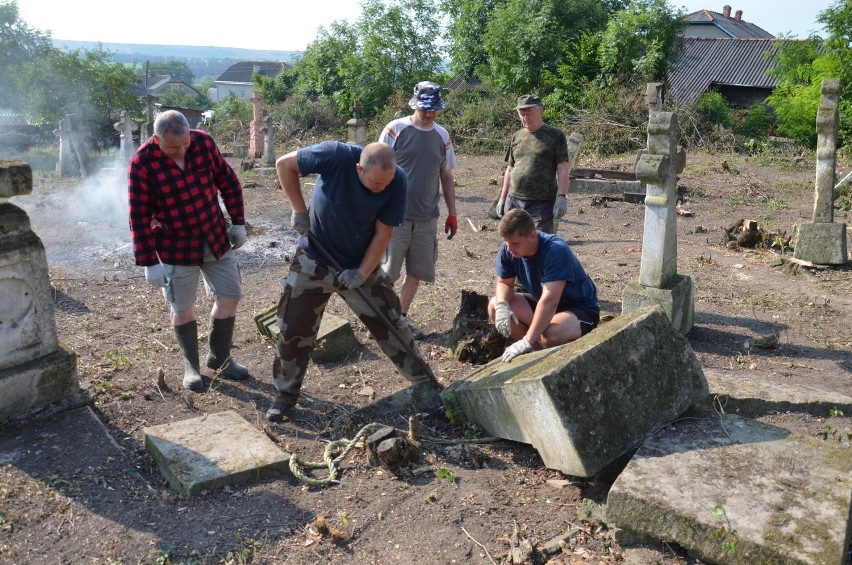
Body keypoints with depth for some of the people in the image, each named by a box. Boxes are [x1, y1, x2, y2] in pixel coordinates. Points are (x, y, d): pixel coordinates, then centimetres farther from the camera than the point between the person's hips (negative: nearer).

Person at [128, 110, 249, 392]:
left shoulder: (204, 142, -10)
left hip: (216, 238, 4)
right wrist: (149, 263, -15)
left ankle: (219, 358, 28)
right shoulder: (142, 163, -19)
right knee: (182, 308, 7)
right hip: (176, 247, -3)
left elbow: (228, 182, 3)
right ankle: (191, 364, 30)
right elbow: (139, 217, -15)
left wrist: (238, 222, 3)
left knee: (230, 296, 8)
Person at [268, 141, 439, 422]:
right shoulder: (336, 156, -27)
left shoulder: (397, 182, -20)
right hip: (314, 260, -1)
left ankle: (425, 382, 21)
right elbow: (284, 164, -14)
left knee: (391, 323, 4)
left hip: (362, 264, 1)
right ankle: (286, 394, 24)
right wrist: (299, 210, -15)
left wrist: (362, 273, -19)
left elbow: (383, 233, -13)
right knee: (294, 327, 4)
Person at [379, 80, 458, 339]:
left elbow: (446, 177, 15)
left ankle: (401, 317, 23)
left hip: (427, 218, 4)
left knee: (417, 273, 8)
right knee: (387, 272, -1)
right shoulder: (395, 130, -5)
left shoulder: (442, 136, 8)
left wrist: (452, 213, 13)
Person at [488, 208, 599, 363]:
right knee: (494, 306, -10)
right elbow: (504, 283, 1)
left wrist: (526, 342, -44)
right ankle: (539, 350, -1)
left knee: (551, 336, -38)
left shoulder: (556, 250, -32)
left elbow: (549, 301, -39)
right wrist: (501, 305, -24)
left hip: (581, 309, -7)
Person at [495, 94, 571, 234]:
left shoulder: (555, 135, 0)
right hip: (514, 200, 5)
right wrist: (502, 198, 15)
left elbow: (563, 169, -5)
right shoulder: (517, 136, 15)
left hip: (542, 202, -5)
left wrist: (562, 197, -15)